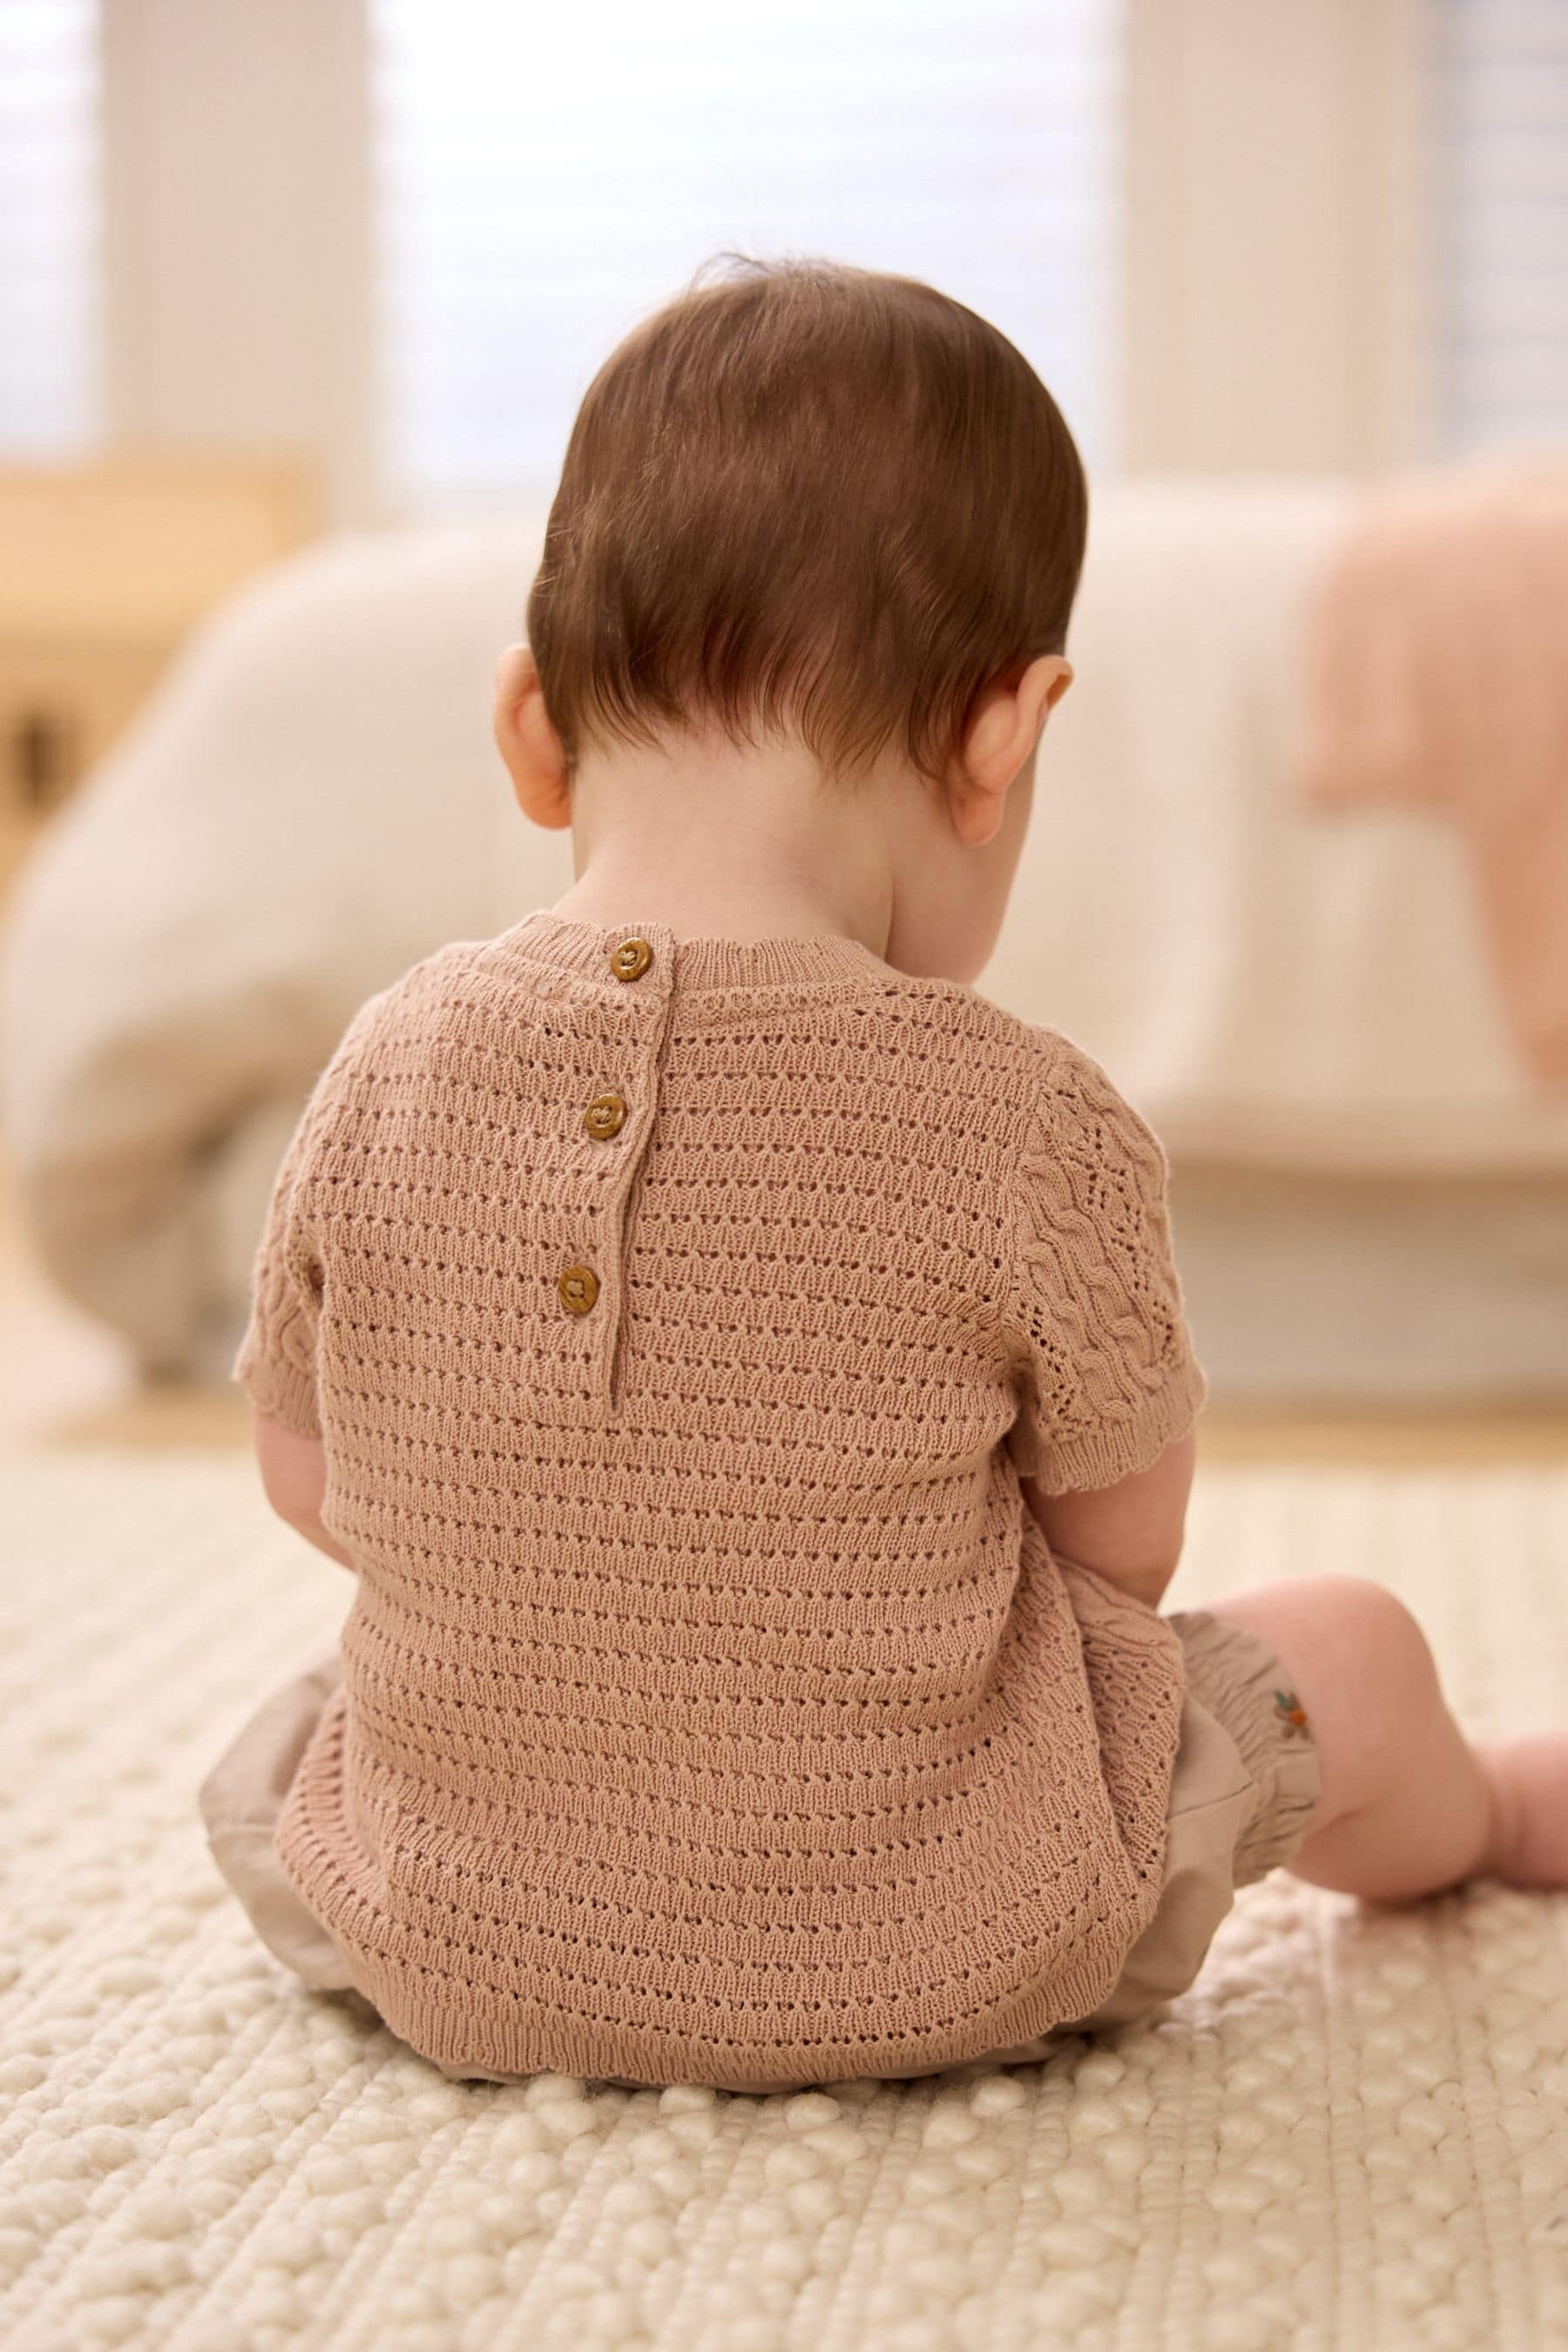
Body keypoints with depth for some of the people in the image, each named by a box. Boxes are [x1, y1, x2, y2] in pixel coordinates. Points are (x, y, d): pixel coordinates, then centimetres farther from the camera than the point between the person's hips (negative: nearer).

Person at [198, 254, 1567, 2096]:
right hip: (931, 1971, -3)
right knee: (1348, 1653, 21)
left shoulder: (386, 1070, -12)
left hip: (441, 1956, 3)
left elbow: (309, 1484, 3)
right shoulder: (1032, 1129, -21)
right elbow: (1126, 1543, -5)